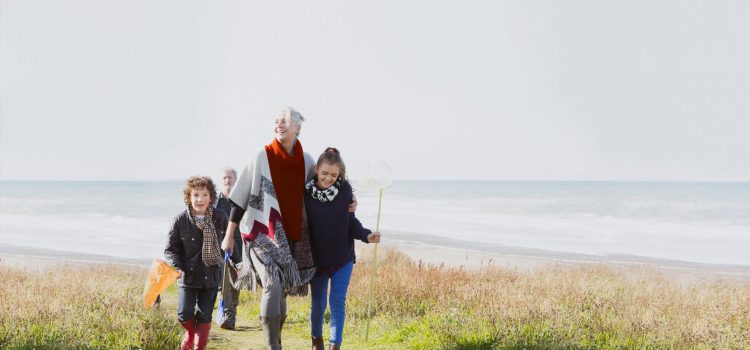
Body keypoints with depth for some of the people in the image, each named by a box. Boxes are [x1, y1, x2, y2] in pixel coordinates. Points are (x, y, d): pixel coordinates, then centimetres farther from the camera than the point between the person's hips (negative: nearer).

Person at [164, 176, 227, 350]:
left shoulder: (220, 218, -6)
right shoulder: (180, 220, -10)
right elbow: (171, 249, -3)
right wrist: (176, 267, -19)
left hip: (211, 275, 1)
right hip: (187, 275, -1)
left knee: (204, 316, 5)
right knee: (184, 315, -2)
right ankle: (191, 332, 32)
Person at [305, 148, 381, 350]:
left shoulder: (344, 189, -11)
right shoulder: (306, 192, -14)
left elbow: (351, 220, -1)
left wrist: (366, 235, -18)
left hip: (342, 257, 0)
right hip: (316, 258, 0)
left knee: (338, 301, -3)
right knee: (318, 303, 12)